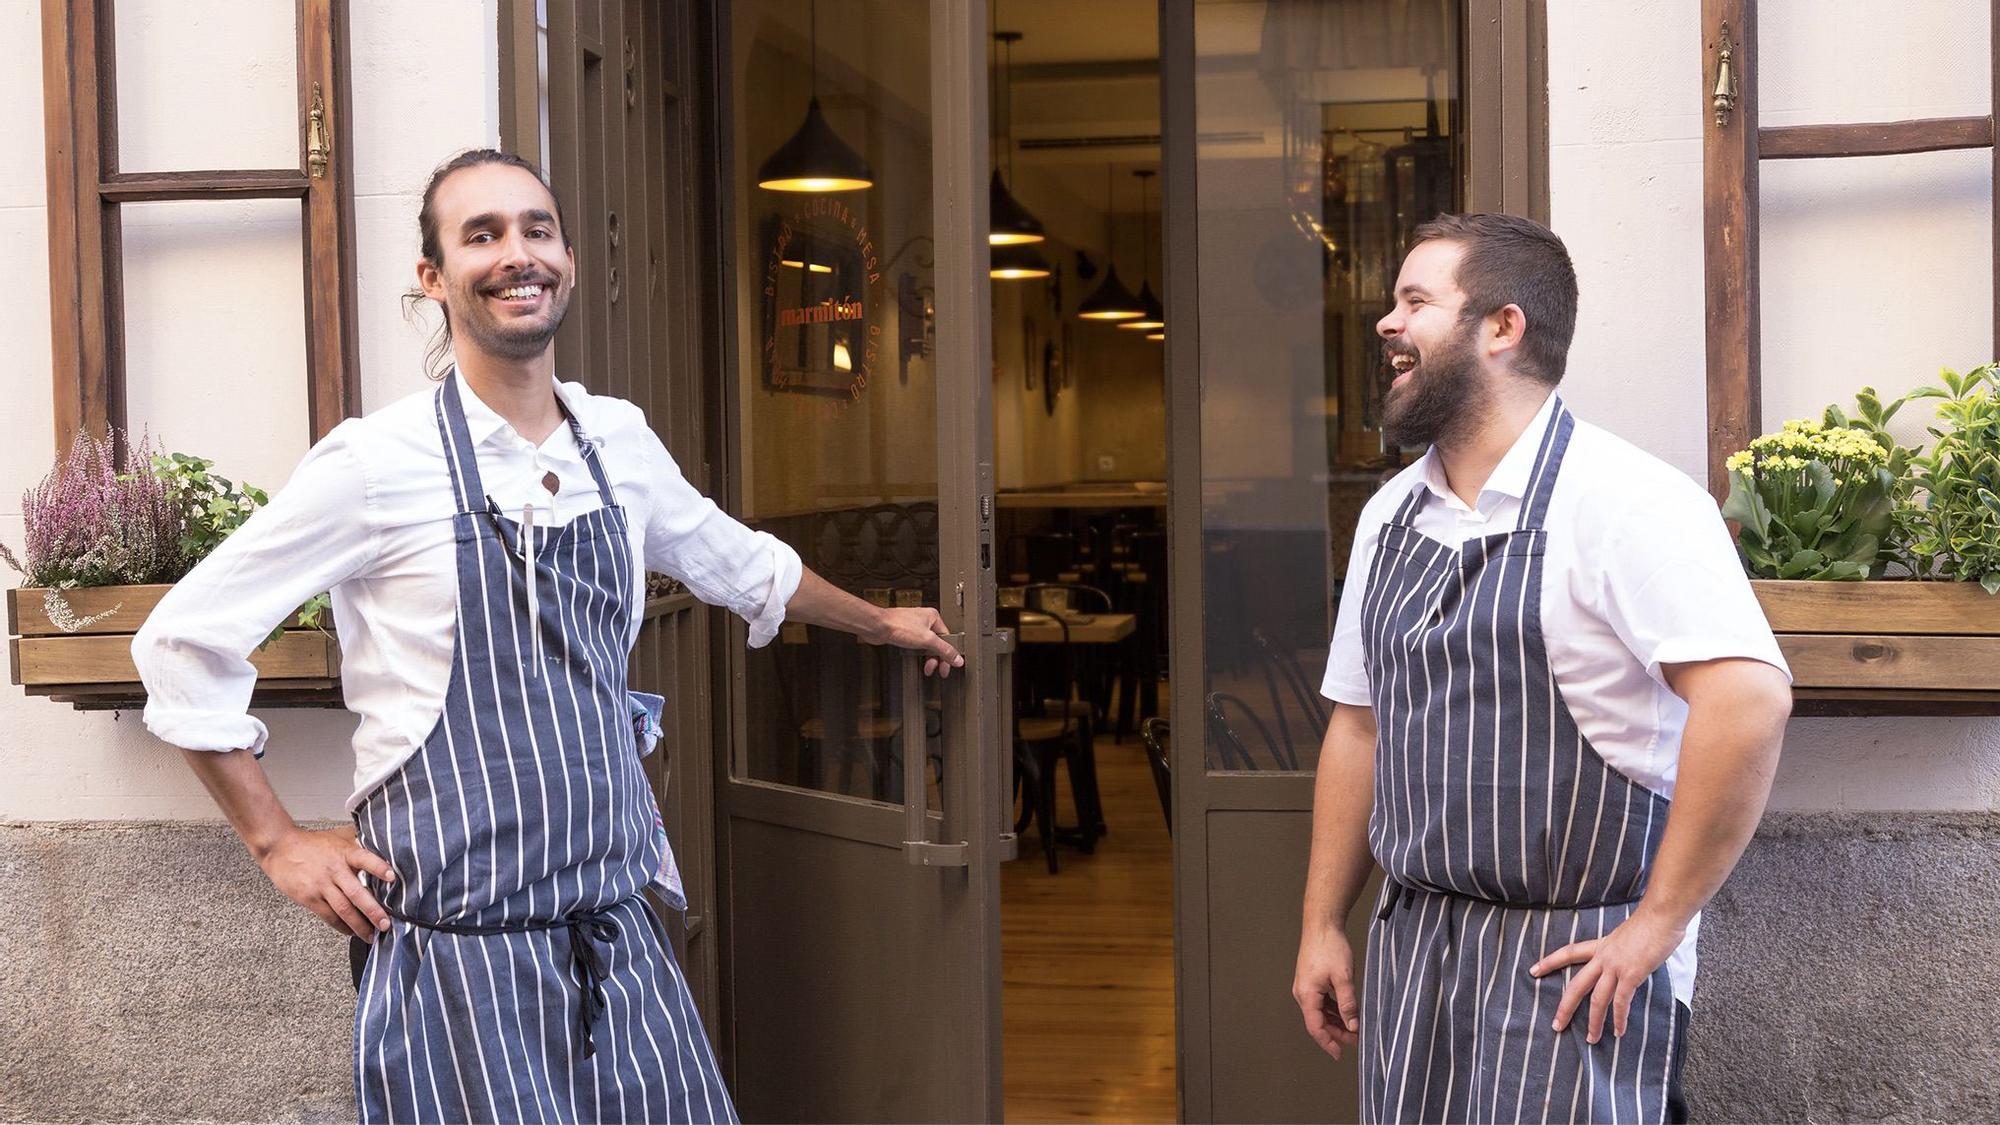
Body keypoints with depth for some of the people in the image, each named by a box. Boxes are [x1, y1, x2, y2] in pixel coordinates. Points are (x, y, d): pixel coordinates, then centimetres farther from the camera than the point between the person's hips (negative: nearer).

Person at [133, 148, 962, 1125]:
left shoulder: (619, 441, 7)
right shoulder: (378, 462, -9)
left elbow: (738, 562, 27)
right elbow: (182, 643, -2)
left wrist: (880, 623, 38)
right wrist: (280, 844, -2)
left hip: (619, 936, 5)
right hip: (459, 956, -5)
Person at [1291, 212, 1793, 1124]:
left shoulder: (1622, 501, -16)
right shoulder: (1389, 516, 9)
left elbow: (1748, 698, -27)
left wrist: (1658, 923, -22)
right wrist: (1321, 927, 12)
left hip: (1573, 960, -6)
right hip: (1411, 946, 7)